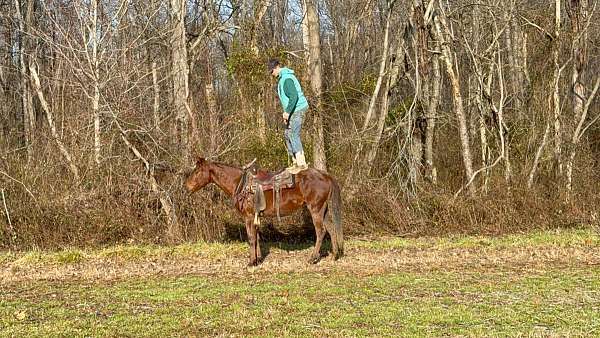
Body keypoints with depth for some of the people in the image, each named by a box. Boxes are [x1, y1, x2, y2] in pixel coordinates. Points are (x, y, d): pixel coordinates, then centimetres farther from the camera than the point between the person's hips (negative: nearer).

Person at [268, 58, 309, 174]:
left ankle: (301, 163, -14)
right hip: (293, 111, 11)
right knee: (287, 135, 10)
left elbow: (294, 96, -25)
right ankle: (295, 162, 12)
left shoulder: (286, 79, -17)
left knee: (293, 135, -13)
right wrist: (286, 112, 21)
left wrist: (287, 112, -25)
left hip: (298, 109, -11)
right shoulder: (282, 78, 17)